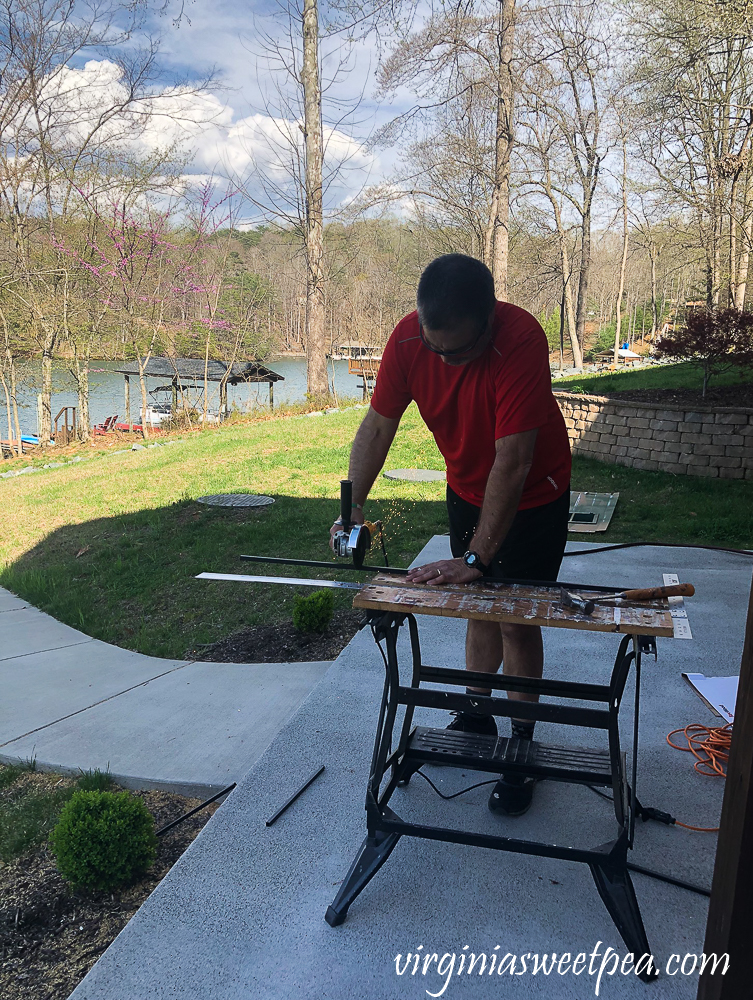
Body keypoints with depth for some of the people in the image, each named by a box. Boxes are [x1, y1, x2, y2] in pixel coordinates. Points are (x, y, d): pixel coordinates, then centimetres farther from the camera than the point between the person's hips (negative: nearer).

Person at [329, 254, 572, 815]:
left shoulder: (522, 340, -35)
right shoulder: (409, 338, -20)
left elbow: (512, 463, -36)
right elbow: (378, 426, -11)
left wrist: (476, 558, -36)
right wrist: (353, 506, -22)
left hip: (532, 495, -4)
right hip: (467, 489, 5)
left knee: (516, 618, 1)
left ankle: (522, 742, 19)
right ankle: (476, 715, 34)